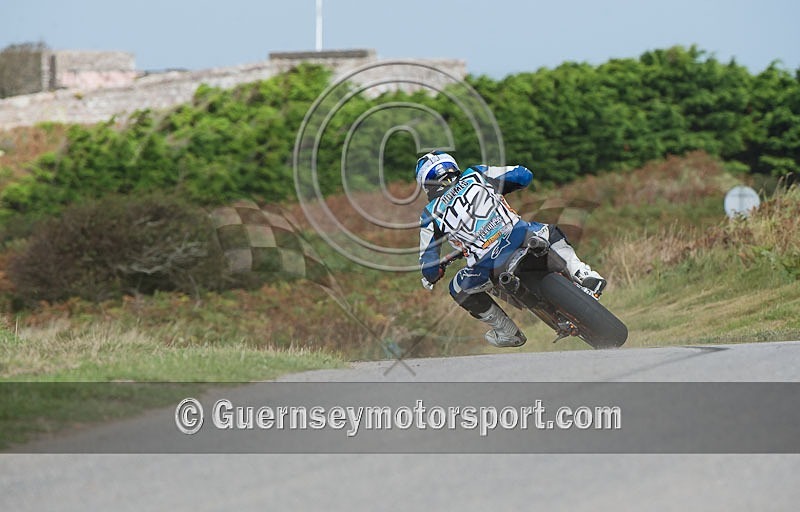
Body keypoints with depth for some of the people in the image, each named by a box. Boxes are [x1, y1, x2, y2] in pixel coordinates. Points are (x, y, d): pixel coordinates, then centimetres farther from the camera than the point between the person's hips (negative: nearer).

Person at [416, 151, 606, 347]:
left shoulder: (430, 215, 13)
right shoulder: (475, 175, 15)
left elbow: (429, 265, 14)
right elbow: (524, 175, 18)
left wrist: (432, 276, 39)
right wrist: (498, 189, 38)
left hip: (490, 266, -2)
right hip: (520, 234, 2)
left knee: (459, 289, 28)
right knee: (551, 232, 35)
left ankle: (508, 333, 27)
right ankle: (582, 273, 11)